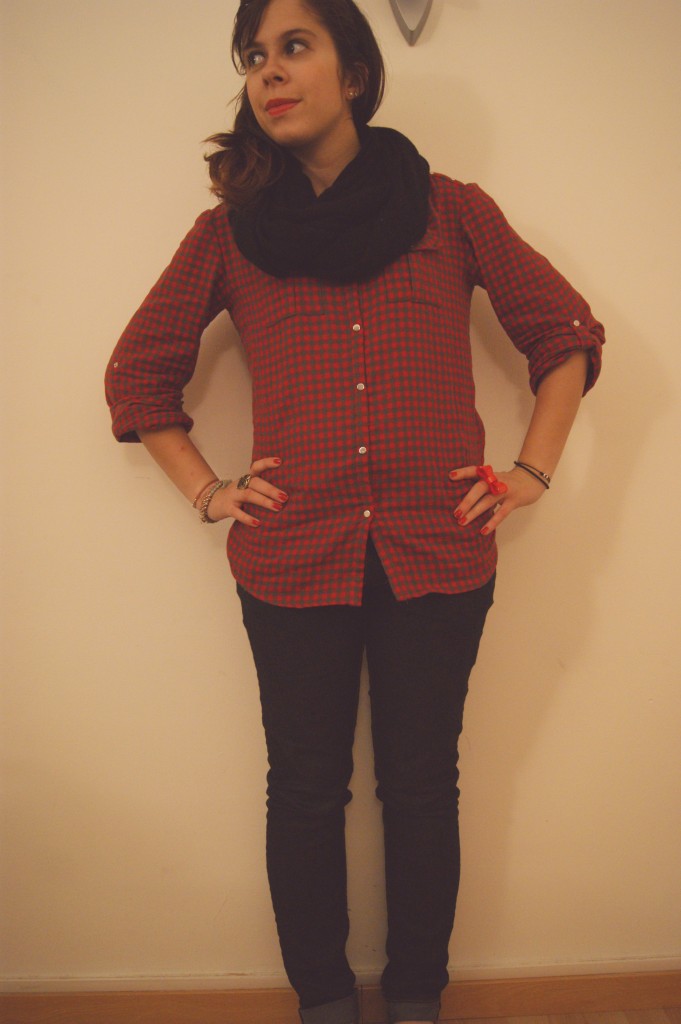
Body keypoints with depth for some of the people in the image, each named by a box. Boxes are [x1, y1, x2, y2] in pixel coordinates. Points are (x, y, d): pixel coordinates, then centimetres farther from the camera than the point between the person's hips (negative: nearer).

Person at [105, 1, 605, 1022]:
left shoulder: (452, 210, 6)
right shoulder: (229, 231, 7)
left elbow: (567, 331, 12)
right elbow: (138, 370, 13)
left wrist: (532, 471, 3)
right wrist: (207, 490, 3)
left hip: (438, 556, 0)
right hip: (293, 560, 1)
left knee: (422, 786, 11)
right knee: (306, 790, 10)